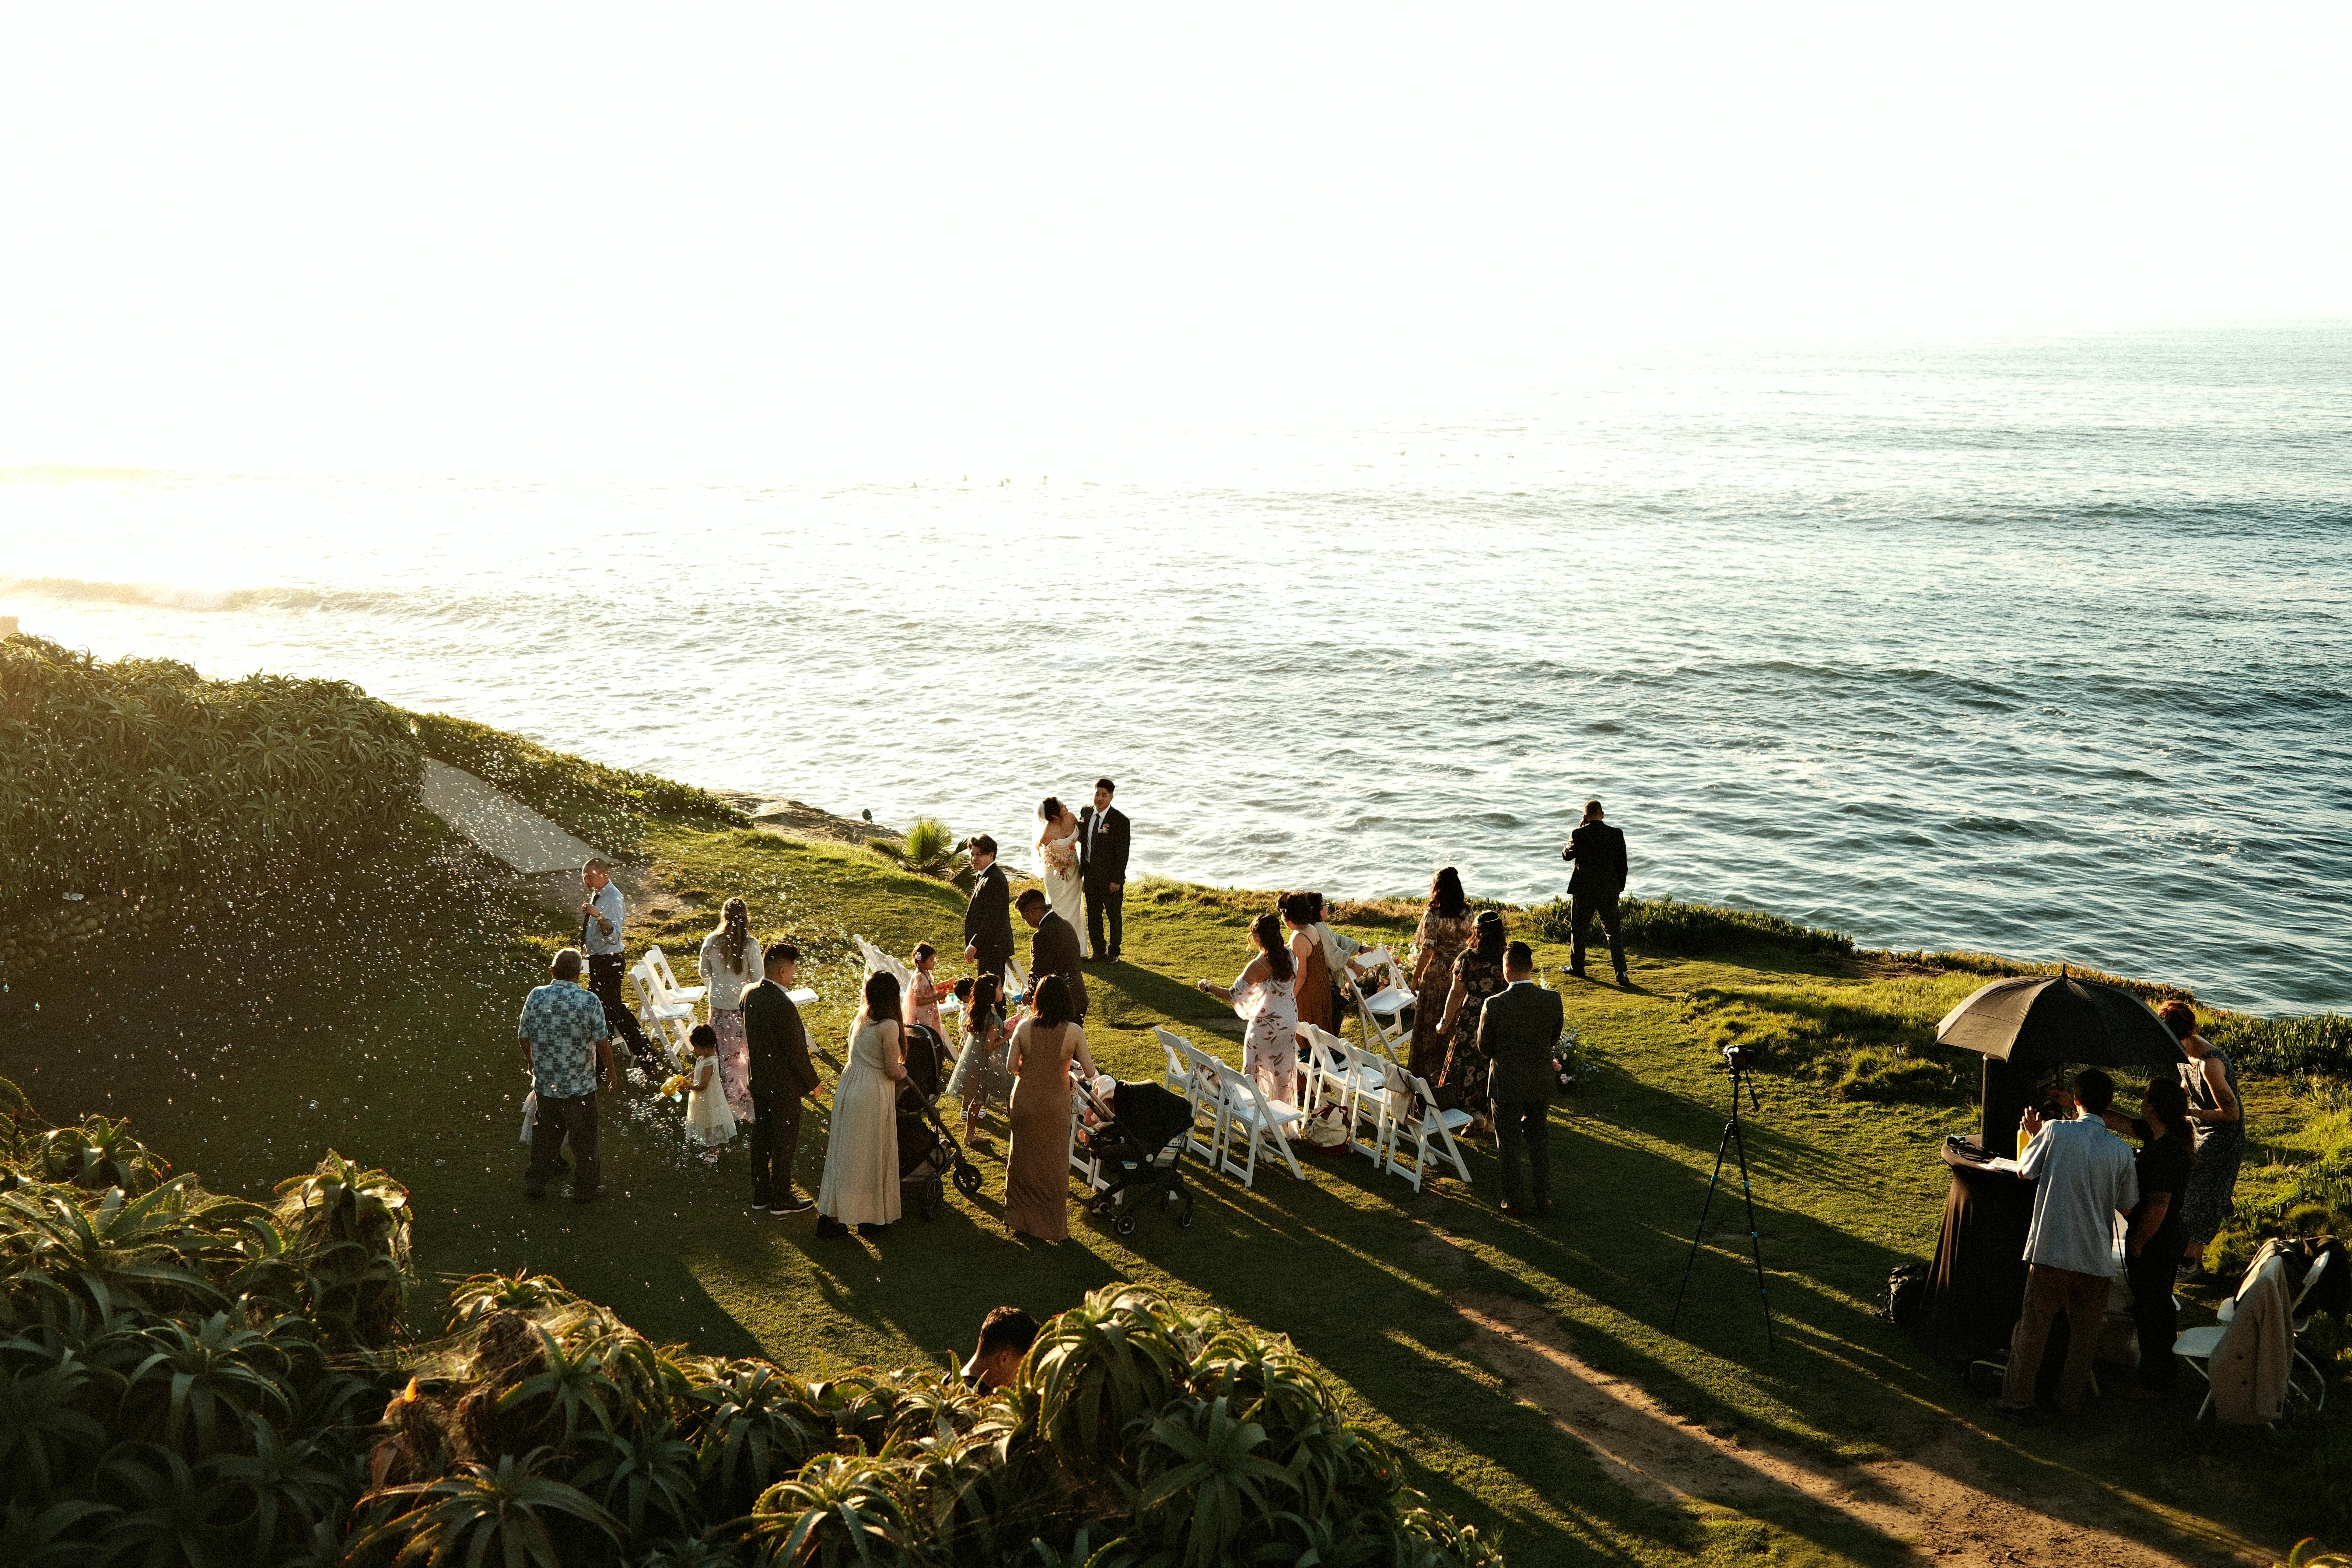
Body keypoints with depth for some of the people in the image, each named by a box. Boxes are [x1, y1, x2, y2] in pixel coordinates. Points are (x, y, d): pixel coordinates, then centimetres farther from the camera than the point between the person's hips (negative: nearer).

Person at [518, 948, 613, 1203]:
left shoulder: (536, 997, -8)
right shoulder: (589, 1002, -18)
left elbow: (525, 1037, 2)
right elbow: (602, 1043, -13)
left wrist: (532, 1063, 22)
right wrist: (610, 1070, 5)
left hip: (544, 1084, 3)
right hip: (580, 1086, -3)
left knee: (545, 1134, 22)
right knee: (583, 1139, 13)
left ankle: (534, 1184, 31)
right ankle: (585, 1189, 25)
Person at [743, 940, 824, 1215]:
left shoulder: (749, 995, -3)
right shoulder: (783, 1005, -28)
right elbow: (797, 1051, -20)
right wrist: (814, 1083, -10)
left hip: (758, 1079, 8)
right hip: (783, 1085, -8)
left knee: (761, 1138, 18)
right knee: (784, 1143, 7)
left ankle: (760, 1194, 30)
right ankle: (781, 1200, 18)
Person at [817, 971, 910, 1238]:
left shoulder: (859, 1018, 7)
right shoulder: (888, 1026, -16)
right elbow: (892, 1071, -14)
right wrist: (903, 1071, 8)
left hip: (848, 1086, 7)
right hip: (873, 1094, -7)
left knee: (845, 1152, 13)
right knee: (871, 1155, 6)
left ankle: (830, 1215, 14)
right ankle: (870, 1218, 17)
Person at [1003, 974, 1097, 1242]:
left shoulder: (1024, 1027, -11)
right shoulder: (1074, 1031, -15)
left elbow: (1011, 1065, -4)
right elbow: (1090, 1072, -10)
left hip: (1025, 1100, 1)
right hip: (1056, 1104, -1)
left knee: (1022, 1159, 17)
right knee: (1053, 1164, 13)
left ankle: (1019, 1219, 28)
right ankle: (1051, 1225, 22)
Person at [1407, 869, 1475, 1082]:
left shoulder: (1433, 915, -19)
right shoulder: (1467, 913, -4)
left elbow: (1427, 952, -18)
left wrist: (1416, 978, -7)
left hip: (1436, 975, -5)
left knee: (1431, 1024, 10)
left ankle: (1431, 1071, 19)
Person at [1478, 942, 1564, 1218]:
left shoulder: (1494, 1005, -24)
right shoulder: (1553, 1000, -15)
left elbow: (1484, 1048, -11)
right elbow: (1554, 1040, 0)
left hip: (1506, 1084, -3)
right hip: (1542, 1082, 3)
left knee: (1510, 1144, 14)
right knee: (1540, 1138, 22)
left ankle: (1513, 1201, 23)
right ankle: (1544, 1197, 28)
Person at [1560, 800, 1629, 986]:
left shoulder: (1579, 834, -12)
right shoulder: (1616, 834, -4)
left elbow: (1566, 855, 4)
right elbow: (1623, 865, 1)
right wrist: (1620, 888, 13)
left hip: (1583, 890, -2)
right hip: (1610, 891, 2)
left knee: (1578, 928, 16)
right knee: (1613, 931, 5)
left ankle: (1577, 967, 26)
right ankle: (1621, 973, -4)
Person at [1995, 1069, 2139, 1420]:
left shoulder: (2055, 1132, -11)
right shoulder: (2122, 1151, -4)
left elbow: (2024, 1171, 4)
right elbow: (2126, 1205, 8)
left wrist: (2034, 1135, 19)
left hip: (2050, 1253, -2)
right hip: (2096, 1259, 2)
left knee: (2033, 1328, 11)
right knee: (2084, 1333, 17)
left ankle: (2019, 1398, 20)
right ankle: (2072, 1398, 28)